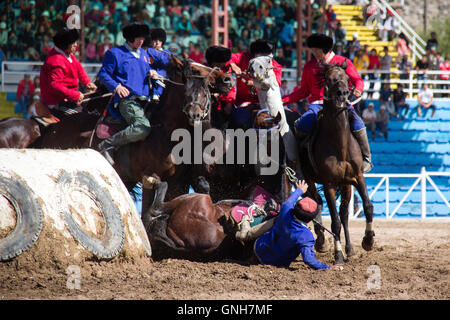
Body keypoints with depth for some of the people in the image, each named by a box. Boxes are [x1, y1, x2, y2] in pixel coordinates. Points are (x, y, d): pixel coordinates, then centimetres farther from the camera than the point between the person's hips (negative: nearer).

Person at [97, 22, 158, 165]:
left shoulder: (143, 54, 24)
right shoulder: (115, 53, 5)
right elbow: (103, 73, 2)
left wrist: (151, 73, 12)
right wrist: (116, 86, -15)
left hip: (144, 100, 8)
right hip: (127, 99, -8)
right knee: (142, 128, -31)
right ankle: (107, 145, -20)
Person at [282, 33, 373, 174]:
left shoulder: (342, 62, 8)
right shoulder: (310, 66, 15)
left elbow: (357, 80, 7)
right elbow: (304, 91, 20)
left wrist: (358, 89, -17)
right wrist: (284, 100, 9)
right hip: (317, 104, 1)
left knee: (357, 124, -30)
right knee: (302, 126, -30)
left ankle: (366, 158, -10)